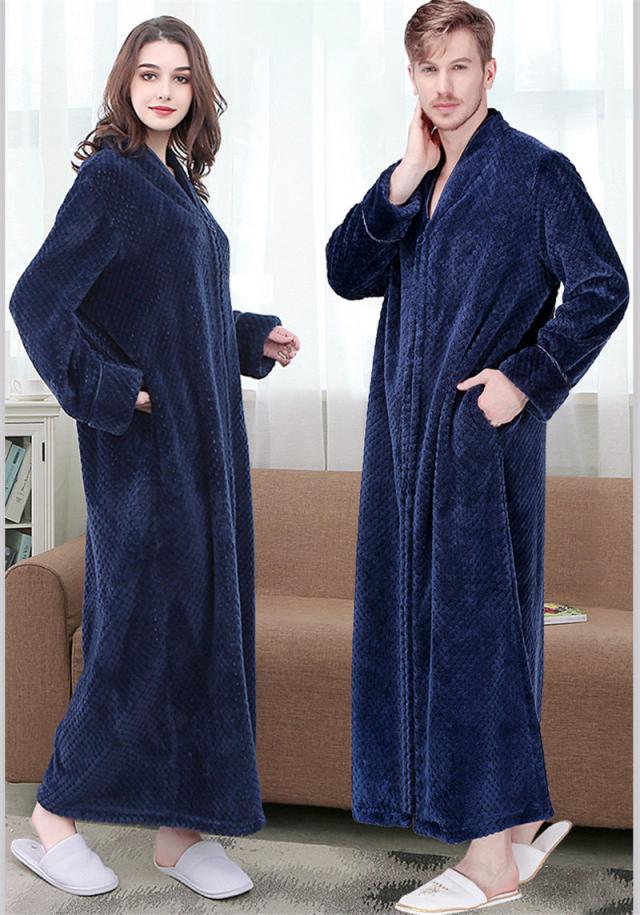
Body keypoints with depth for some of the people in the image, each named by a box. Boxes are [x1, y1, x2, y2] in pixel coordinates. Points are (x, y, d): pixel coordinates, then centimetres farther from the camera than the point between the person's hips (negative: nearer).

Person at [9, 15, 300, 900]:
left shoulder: (176, 182, 15)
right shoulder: (109, 178, -9)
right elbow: (37, 301, -16)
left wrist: (253, 339, 14)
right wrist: (110, 393, -19)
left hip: (202, 437, 8)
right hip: (146, 442, -8)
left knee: (204, 620, 8)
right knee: (145, 620, -4)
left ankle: (180, 827, 18)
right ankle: (53, 819, 12)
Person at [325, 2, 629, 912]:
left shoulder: (537, 172, -3)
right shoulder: (408, 177, 15)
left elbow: (603, 289, -7)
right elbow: (347, 275, 4)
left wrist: (527, 376, -12)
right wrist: (401, 185, -5)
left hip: (483, 434, -7)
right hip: (406, 430, 7)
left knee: (475, 624, -4)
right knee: (411, 620, 11)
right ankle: (524, 810, 27)